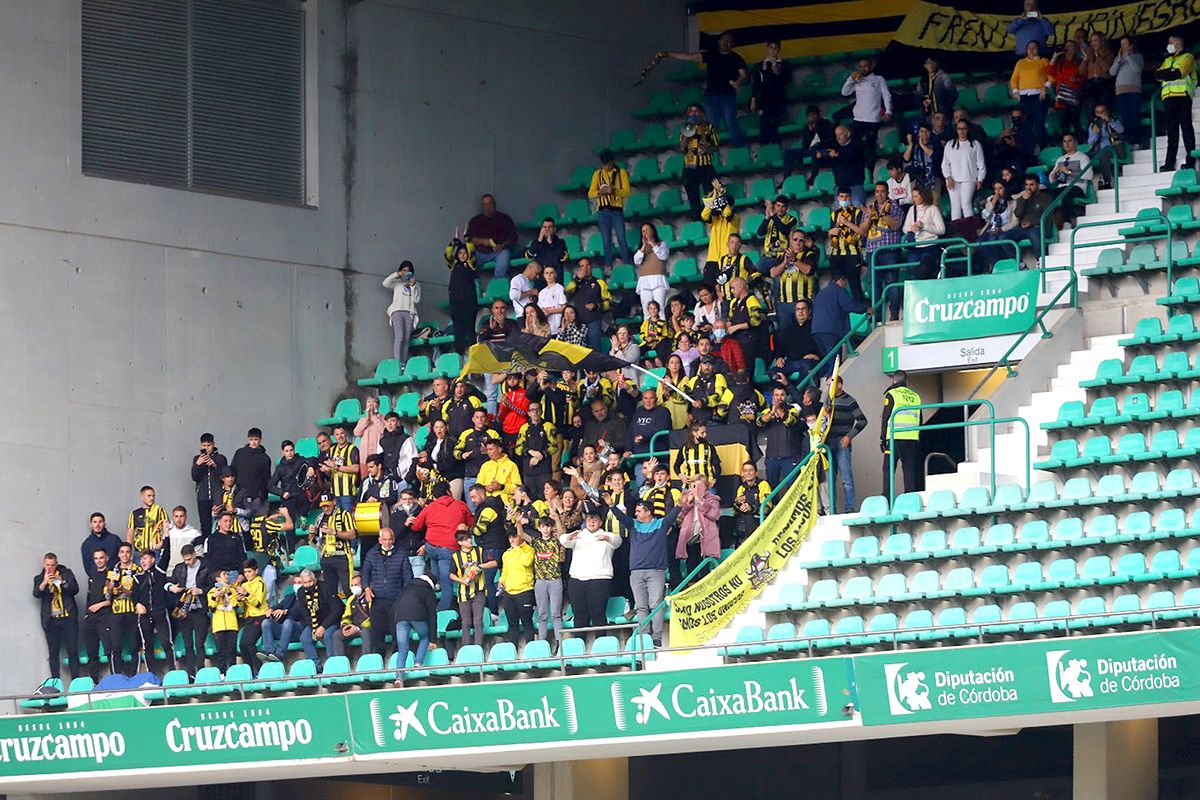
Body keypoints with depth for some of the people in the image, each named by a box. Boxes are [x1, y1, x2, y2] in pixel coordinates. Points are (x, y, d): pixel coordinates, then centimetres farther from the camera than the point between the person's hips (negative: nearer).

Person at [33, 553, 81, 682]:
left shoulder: (66, 573, 9)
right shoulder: (39, 578, 9)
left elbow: (75, 589, -1)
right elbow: (36, 594, -6)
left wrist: (62, 581, -15)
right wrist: (44, 582, -23)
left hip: (68, 618, 0)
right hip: (51, 621, 0)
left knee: (72, 651, -3)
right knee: (53, 653, -2)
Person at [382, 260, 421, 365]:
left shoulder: (416, 284, 19)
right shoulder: (397, 283, 15)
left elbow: (417, 300, 6)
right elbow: (385, 284, -4)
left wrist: (413, 286, -3)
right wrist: (397, 274, -8)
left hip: (409, 313, 2)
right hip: (397, 312, -2)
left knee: (406, 339, -6)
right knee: (399, 337, -18)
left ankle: (404, 363, -8)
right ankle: (397, 363, -25)